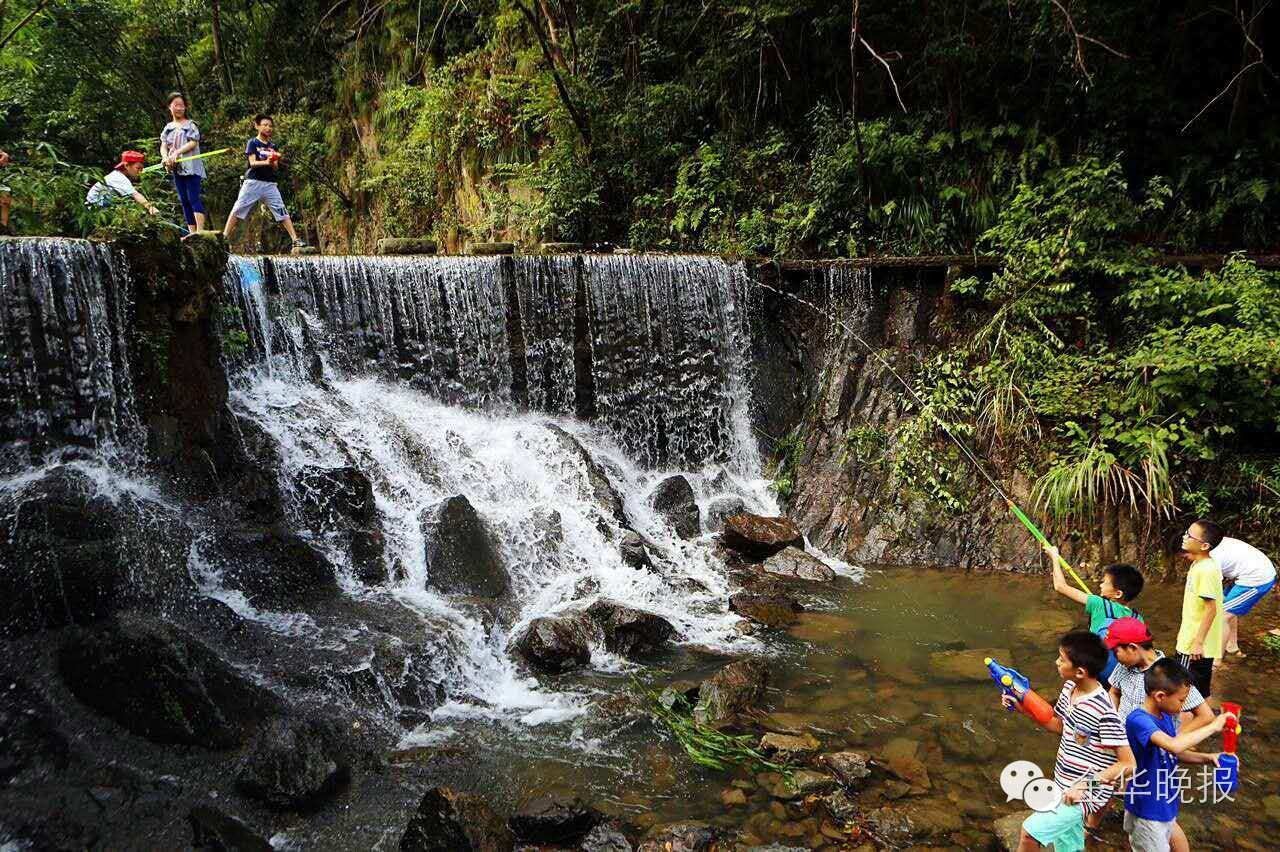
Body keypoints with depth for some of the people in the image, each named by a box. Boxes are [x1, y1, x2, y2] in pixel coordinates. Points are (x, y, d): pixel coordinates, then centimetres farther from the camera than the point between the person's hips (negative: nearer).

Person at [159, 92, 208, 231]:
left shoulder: (190, 124, 3)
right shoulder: (168, 128, 17)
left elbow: (193, 142, -9)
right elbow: (163, 146, 10)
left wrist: (177, 152, -18)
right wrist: (165, 158, -11)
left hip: (191, 167, -6)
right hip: (176, 169, 6)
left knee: (193, 198, -16)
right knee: (184, 201, 5)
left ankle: (200, 231, -23)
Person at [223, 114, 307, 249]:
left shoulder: (273, 146, 14)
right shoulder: (252, 143, 2)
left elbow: (275, 168, 8)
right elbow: (252, 163, -9)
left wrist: (275, 162, -16)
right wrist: (266, 162, -27)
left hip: (270, 183, 3)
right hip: (253, 182, -3)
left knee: (282, 211, -4)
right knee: (237, 210, -5)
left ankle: (295, 239, -7)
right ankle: (225, 237, -2)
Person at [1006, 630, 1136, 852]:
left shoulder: (1104, 712, -27)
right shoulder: (1069, 688, -2)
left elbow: (1128, 764, -23)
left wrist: (1085, 785, -25)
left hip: (1086, 794, -8)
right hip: (1065, 787, 8)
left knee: (1030, 831, -16)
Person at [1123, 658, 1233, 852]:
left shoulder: (1165, 717, 0)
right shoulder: (1138, 720, -29)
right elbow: (1174, 746, -44)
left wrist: (1206, 758, -4)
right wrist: (1213, 727, -31)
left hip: (1164, 805, 9)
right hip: (1147, 811, -9)